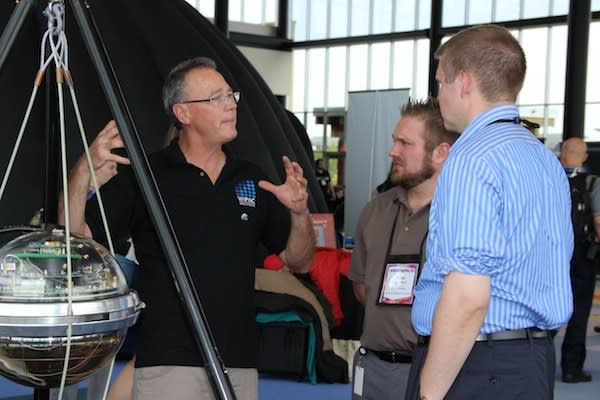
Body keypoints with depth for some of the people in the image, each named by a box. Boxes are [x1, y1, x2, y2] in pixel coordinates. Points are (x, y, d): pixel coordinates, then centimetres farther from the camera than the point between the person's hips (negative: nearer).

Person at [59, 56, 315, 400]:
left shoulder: (253, 180, 11)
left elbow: (299, 261, 14)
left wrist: (299, 213, -5)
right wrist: (84, 171, -22)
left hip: (240, 365, 4)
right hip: (168, 364, -4)